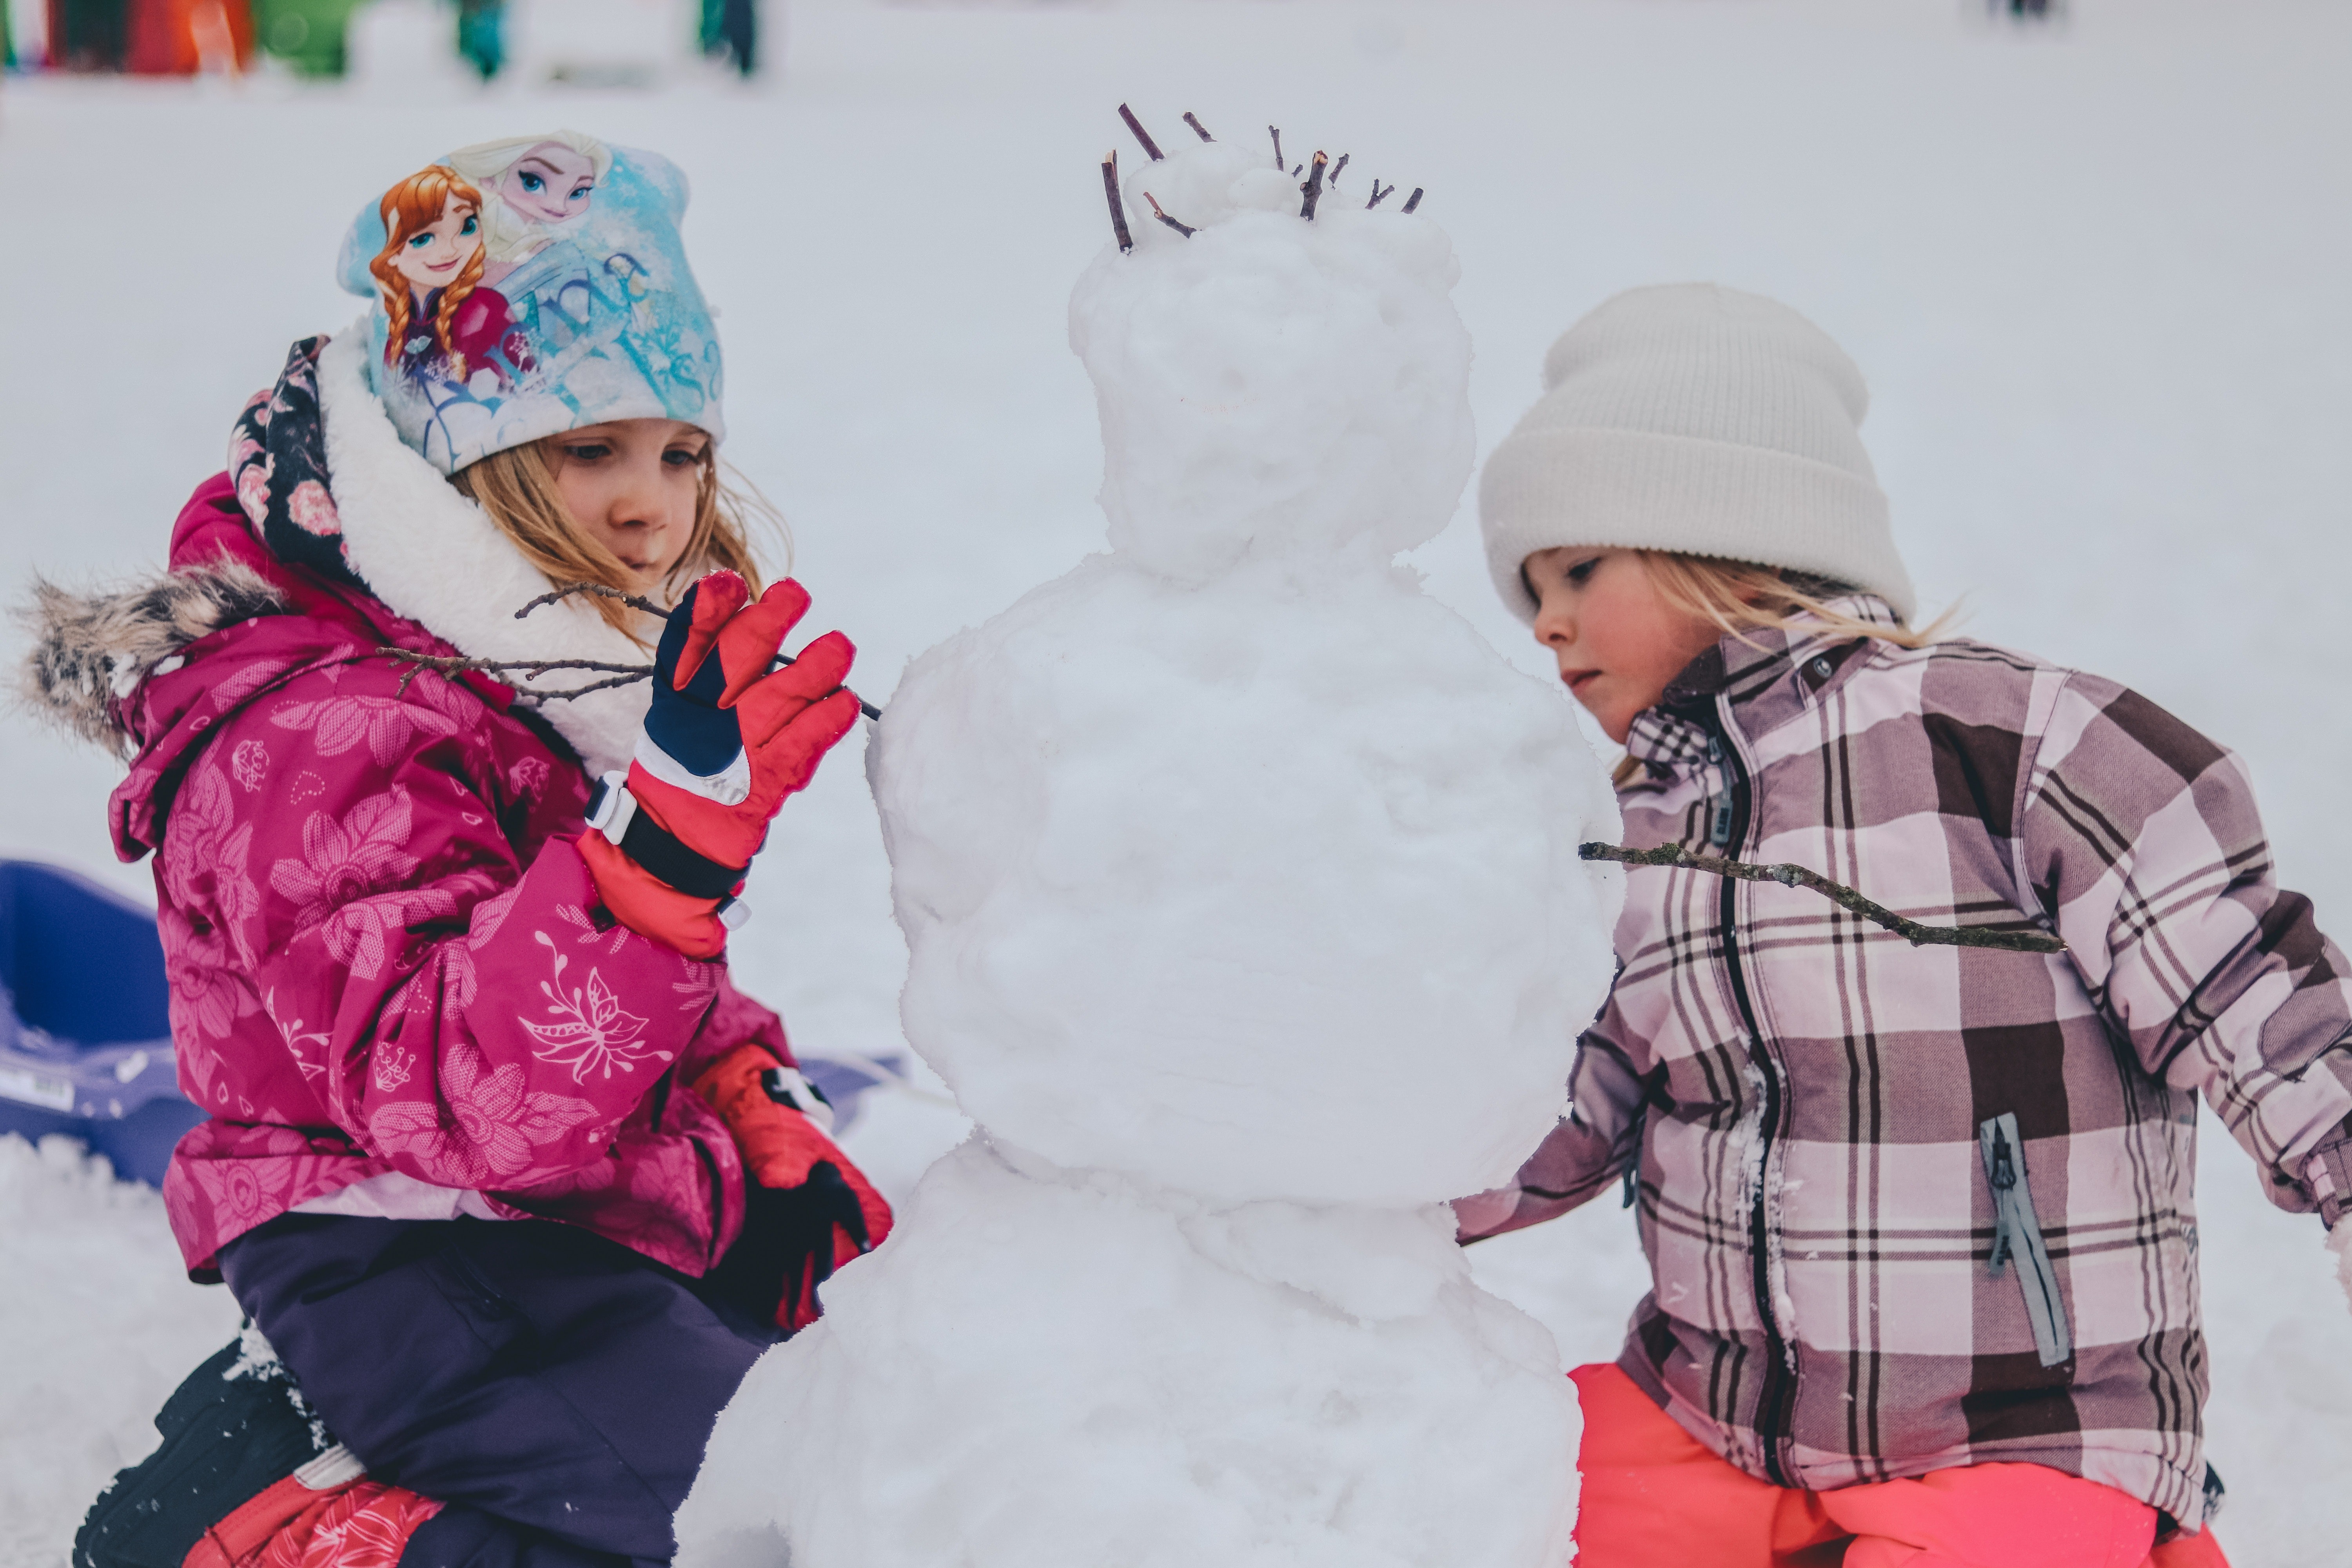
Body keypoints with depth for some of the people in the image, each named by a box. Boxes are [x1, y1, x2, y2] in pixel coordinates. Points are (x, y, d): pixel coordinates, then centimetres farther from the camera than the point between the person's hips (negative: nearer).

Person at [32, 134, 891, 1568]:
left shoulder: (565, 676, 11)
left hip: (604, 1224, 10)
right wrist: (670, 831, -44)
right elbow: (459, 1094, -34)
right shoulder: (314, 745, -20)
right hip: (429, 1273, -10)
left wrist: (761, 1117, 6)